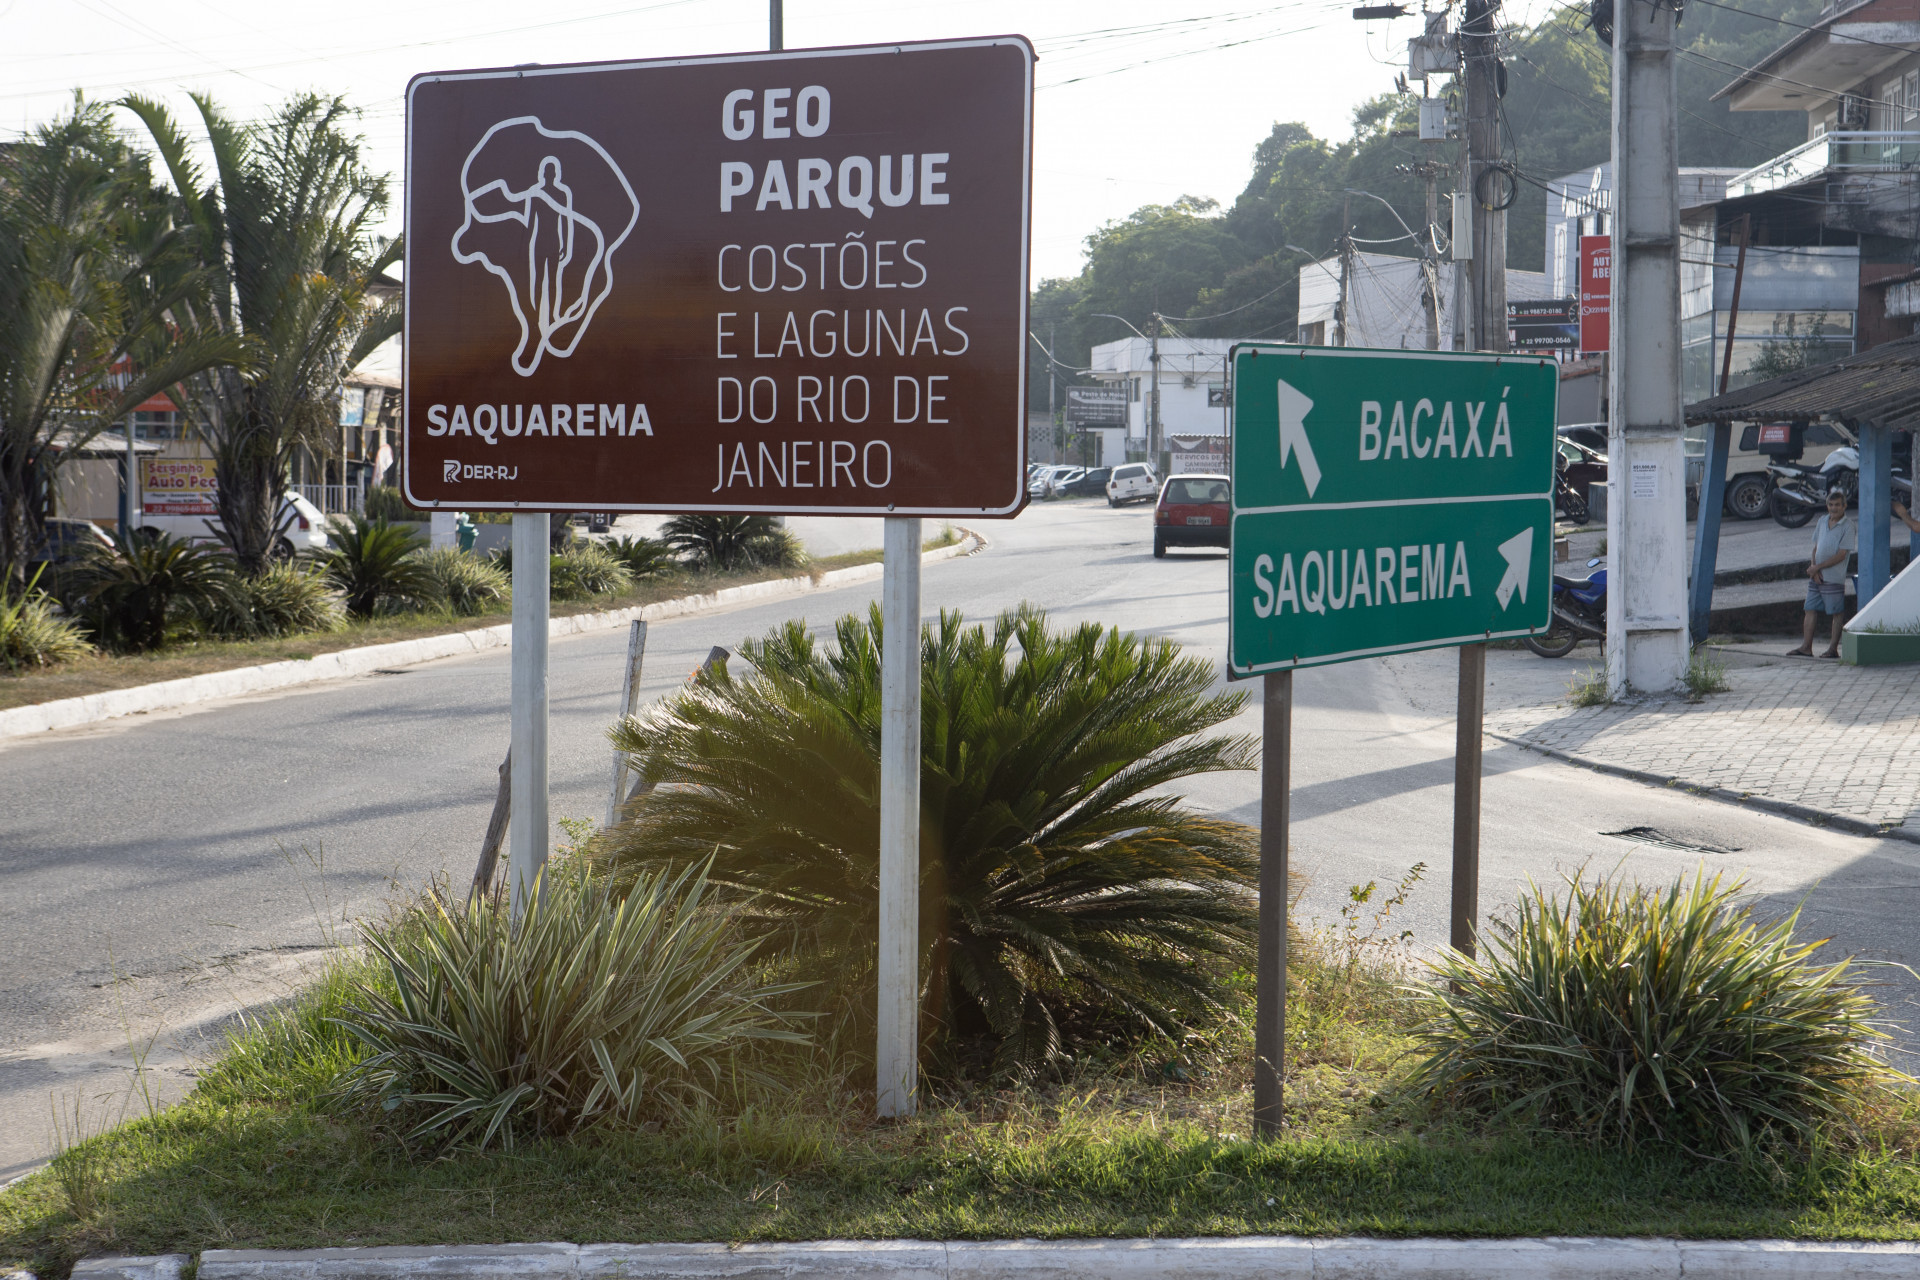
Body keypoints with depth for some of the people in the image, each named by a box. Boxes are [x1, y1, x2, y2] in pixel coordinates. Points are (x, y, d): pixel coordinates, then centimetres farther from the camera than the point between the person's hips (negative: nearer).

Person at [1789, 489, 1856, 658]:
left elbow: (1841, 555, -13)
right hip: (1816, 576, 6)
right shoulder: (1822, 521, 10)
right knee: (1810, 610, 6)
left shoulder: (1848, 526, -9)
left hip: (1834, 577, -6)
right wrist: (1813, 567, -3)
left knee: (1836, 613, 1)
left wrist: (1818, 567, -13)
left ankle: (1833, 648, 6)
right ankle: (1806, 647, 10)